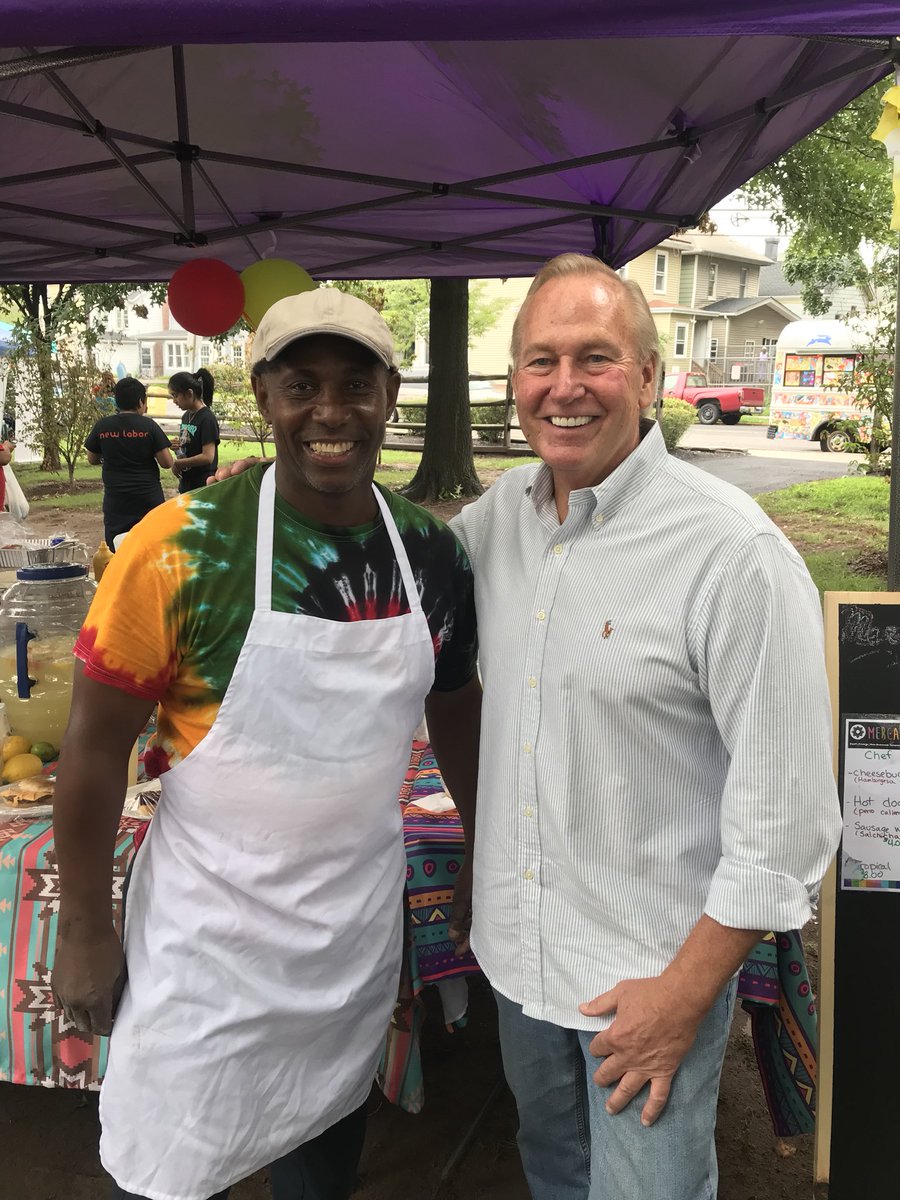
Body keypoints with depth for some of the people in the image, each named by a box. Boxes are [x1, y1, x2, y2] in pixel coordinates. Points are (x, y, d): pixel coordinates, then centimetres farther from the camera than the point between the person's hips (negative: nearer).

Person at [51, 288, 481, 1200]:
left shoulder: (432, 552, -4)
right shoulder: (182, 548, -19)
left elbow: (455, 711, 10)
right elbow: (96, 745, -12)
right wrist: (84, 929, -7)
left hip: (363, 920, 4)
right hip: (211, 932, -4)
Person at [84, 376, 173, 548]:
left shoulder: (102, 426, -1)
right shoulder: (149, 426, -7)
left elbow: (92, 460, 11)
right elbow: (166, 462, -7)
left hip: (115, 500, 1)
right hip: (148, 498, -1)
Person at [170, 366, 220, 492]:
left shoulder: (207, 418, -15)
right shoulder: (186, 416, 9)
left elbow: (207, 457, -20)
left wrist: (178, 463, -13)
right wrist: (176, 446, -3)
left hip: (203, 486, -8)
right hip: (186, 484, 8)